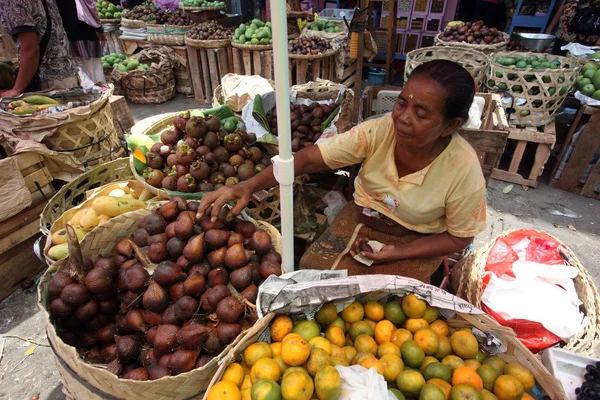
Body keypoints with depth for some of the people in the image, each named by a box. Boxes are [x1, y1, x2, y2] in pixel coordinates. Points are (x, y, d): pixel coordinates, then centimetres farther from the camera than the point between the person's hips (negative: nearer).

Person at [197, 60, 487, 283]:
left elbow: (459, 237, -10)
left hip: (415, 243, -1)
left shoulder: (464, 170, -24)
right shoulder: (378, 132, -22)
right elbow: (309, 158, -24)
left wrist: (397, 254, -20)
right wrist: (249, 186, -36)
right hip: (360, 219, 2)